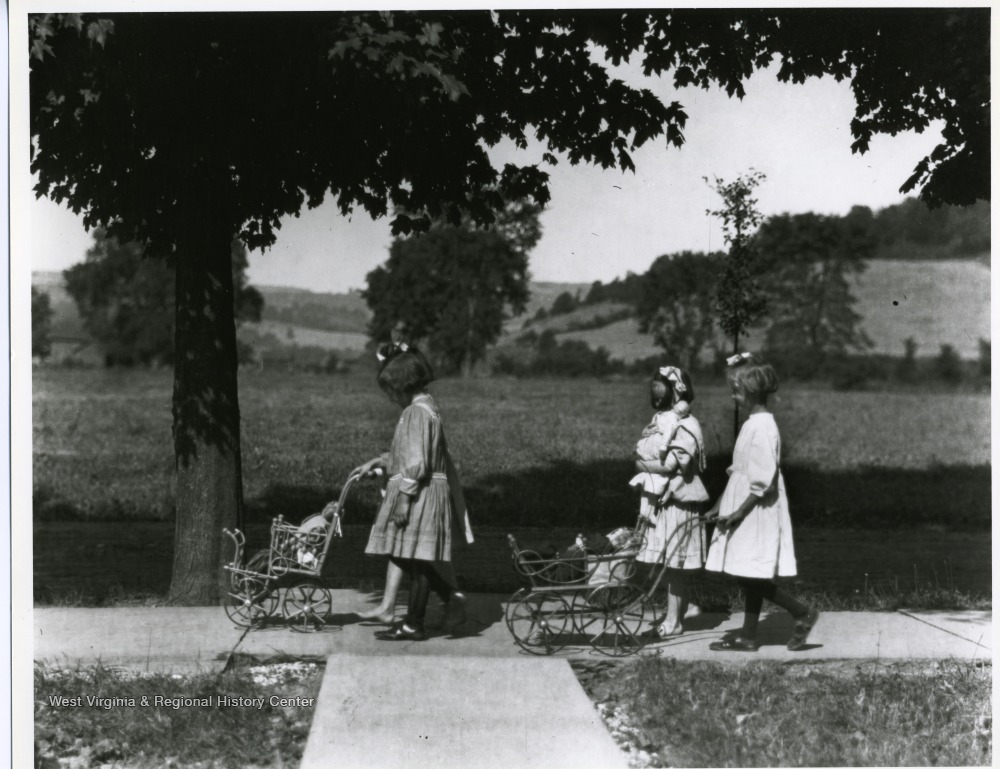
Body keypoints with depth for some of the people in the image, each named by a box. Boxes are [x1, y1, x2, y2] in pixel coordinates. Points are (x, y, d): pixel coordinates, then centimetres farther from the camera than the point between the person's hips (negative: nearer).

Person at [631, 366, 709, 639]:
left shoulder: (685, 425, -13)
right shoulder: (660, 420, 13)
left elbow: (671, 465, -19)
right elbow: (641, 458, 11)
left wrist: (644, 464, -6)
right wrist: (651, 465, -9)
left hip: (675, 501, -8)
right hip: (656, 499, 8)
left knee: (673, 561, 0)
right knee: (652, 562, 12)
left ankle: (673, 619, 9)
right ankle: (684, 605, 27)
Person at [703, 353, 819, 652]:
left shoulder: (762, 427, -18)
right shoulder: (753, 423, 12)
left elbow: (763, 481, -22)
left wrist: (738, 513, -19)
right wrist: (720, 506, 17)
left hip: (757, 513, -9)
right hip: (748, 512, 9)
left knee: (752, 577, -5)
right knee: (749, 577, 11)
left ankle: (803, 614, 5)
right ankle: (748, 636, 15)